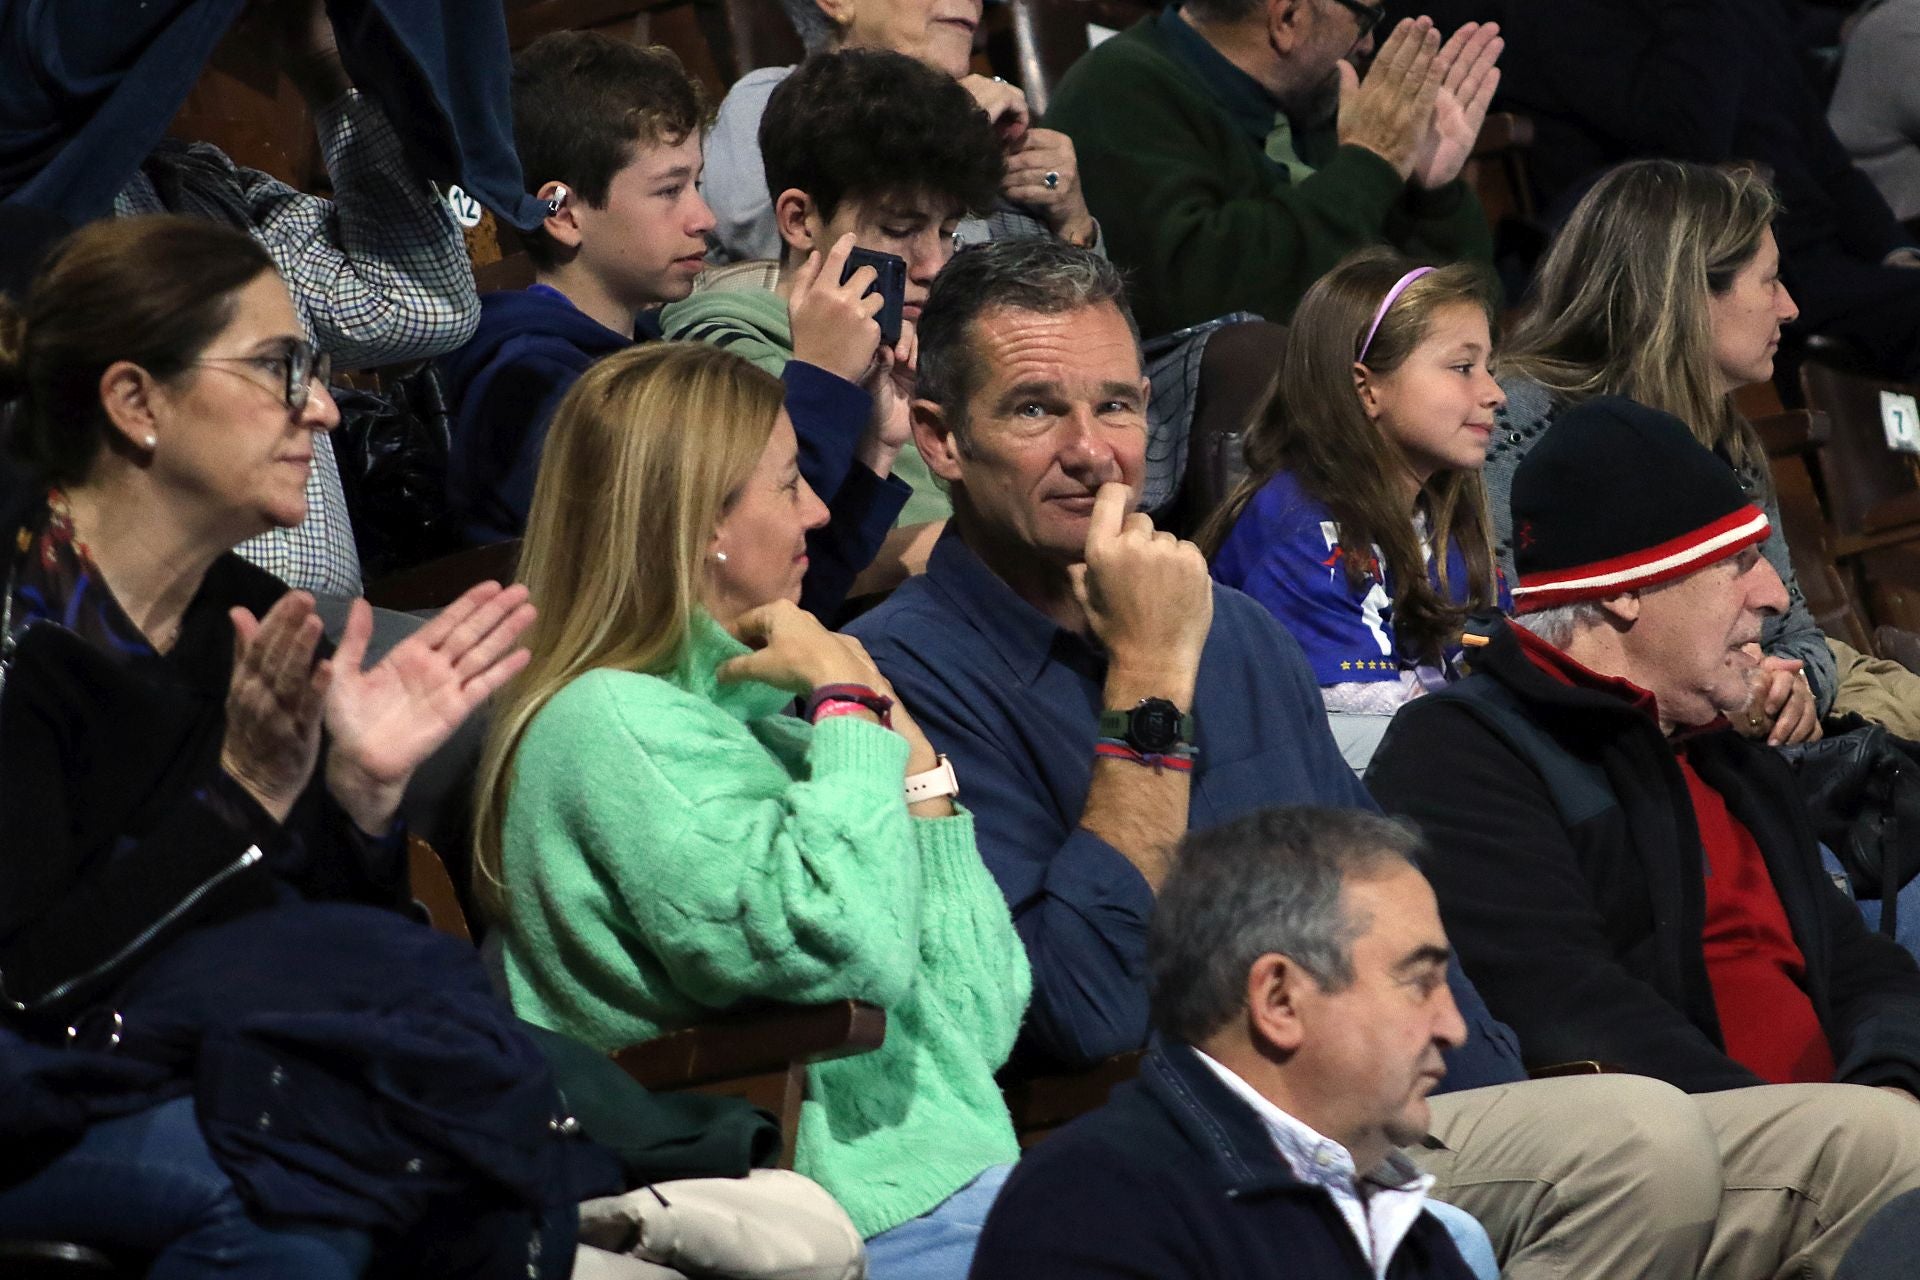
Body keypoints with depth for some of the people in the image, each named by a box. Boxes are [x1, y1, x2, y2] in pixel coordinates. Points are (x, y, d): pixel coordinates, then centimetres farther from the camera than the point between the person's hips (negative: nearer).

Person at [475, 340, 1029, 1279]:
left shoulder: (750, 714, 19)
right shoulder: (613, 726, -8)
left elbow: (977, 1026, 16)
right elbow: (843, 949, -24)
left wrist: (910, 754, 9)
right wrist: (851, 705, -10)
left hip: (955, 1188, 9)